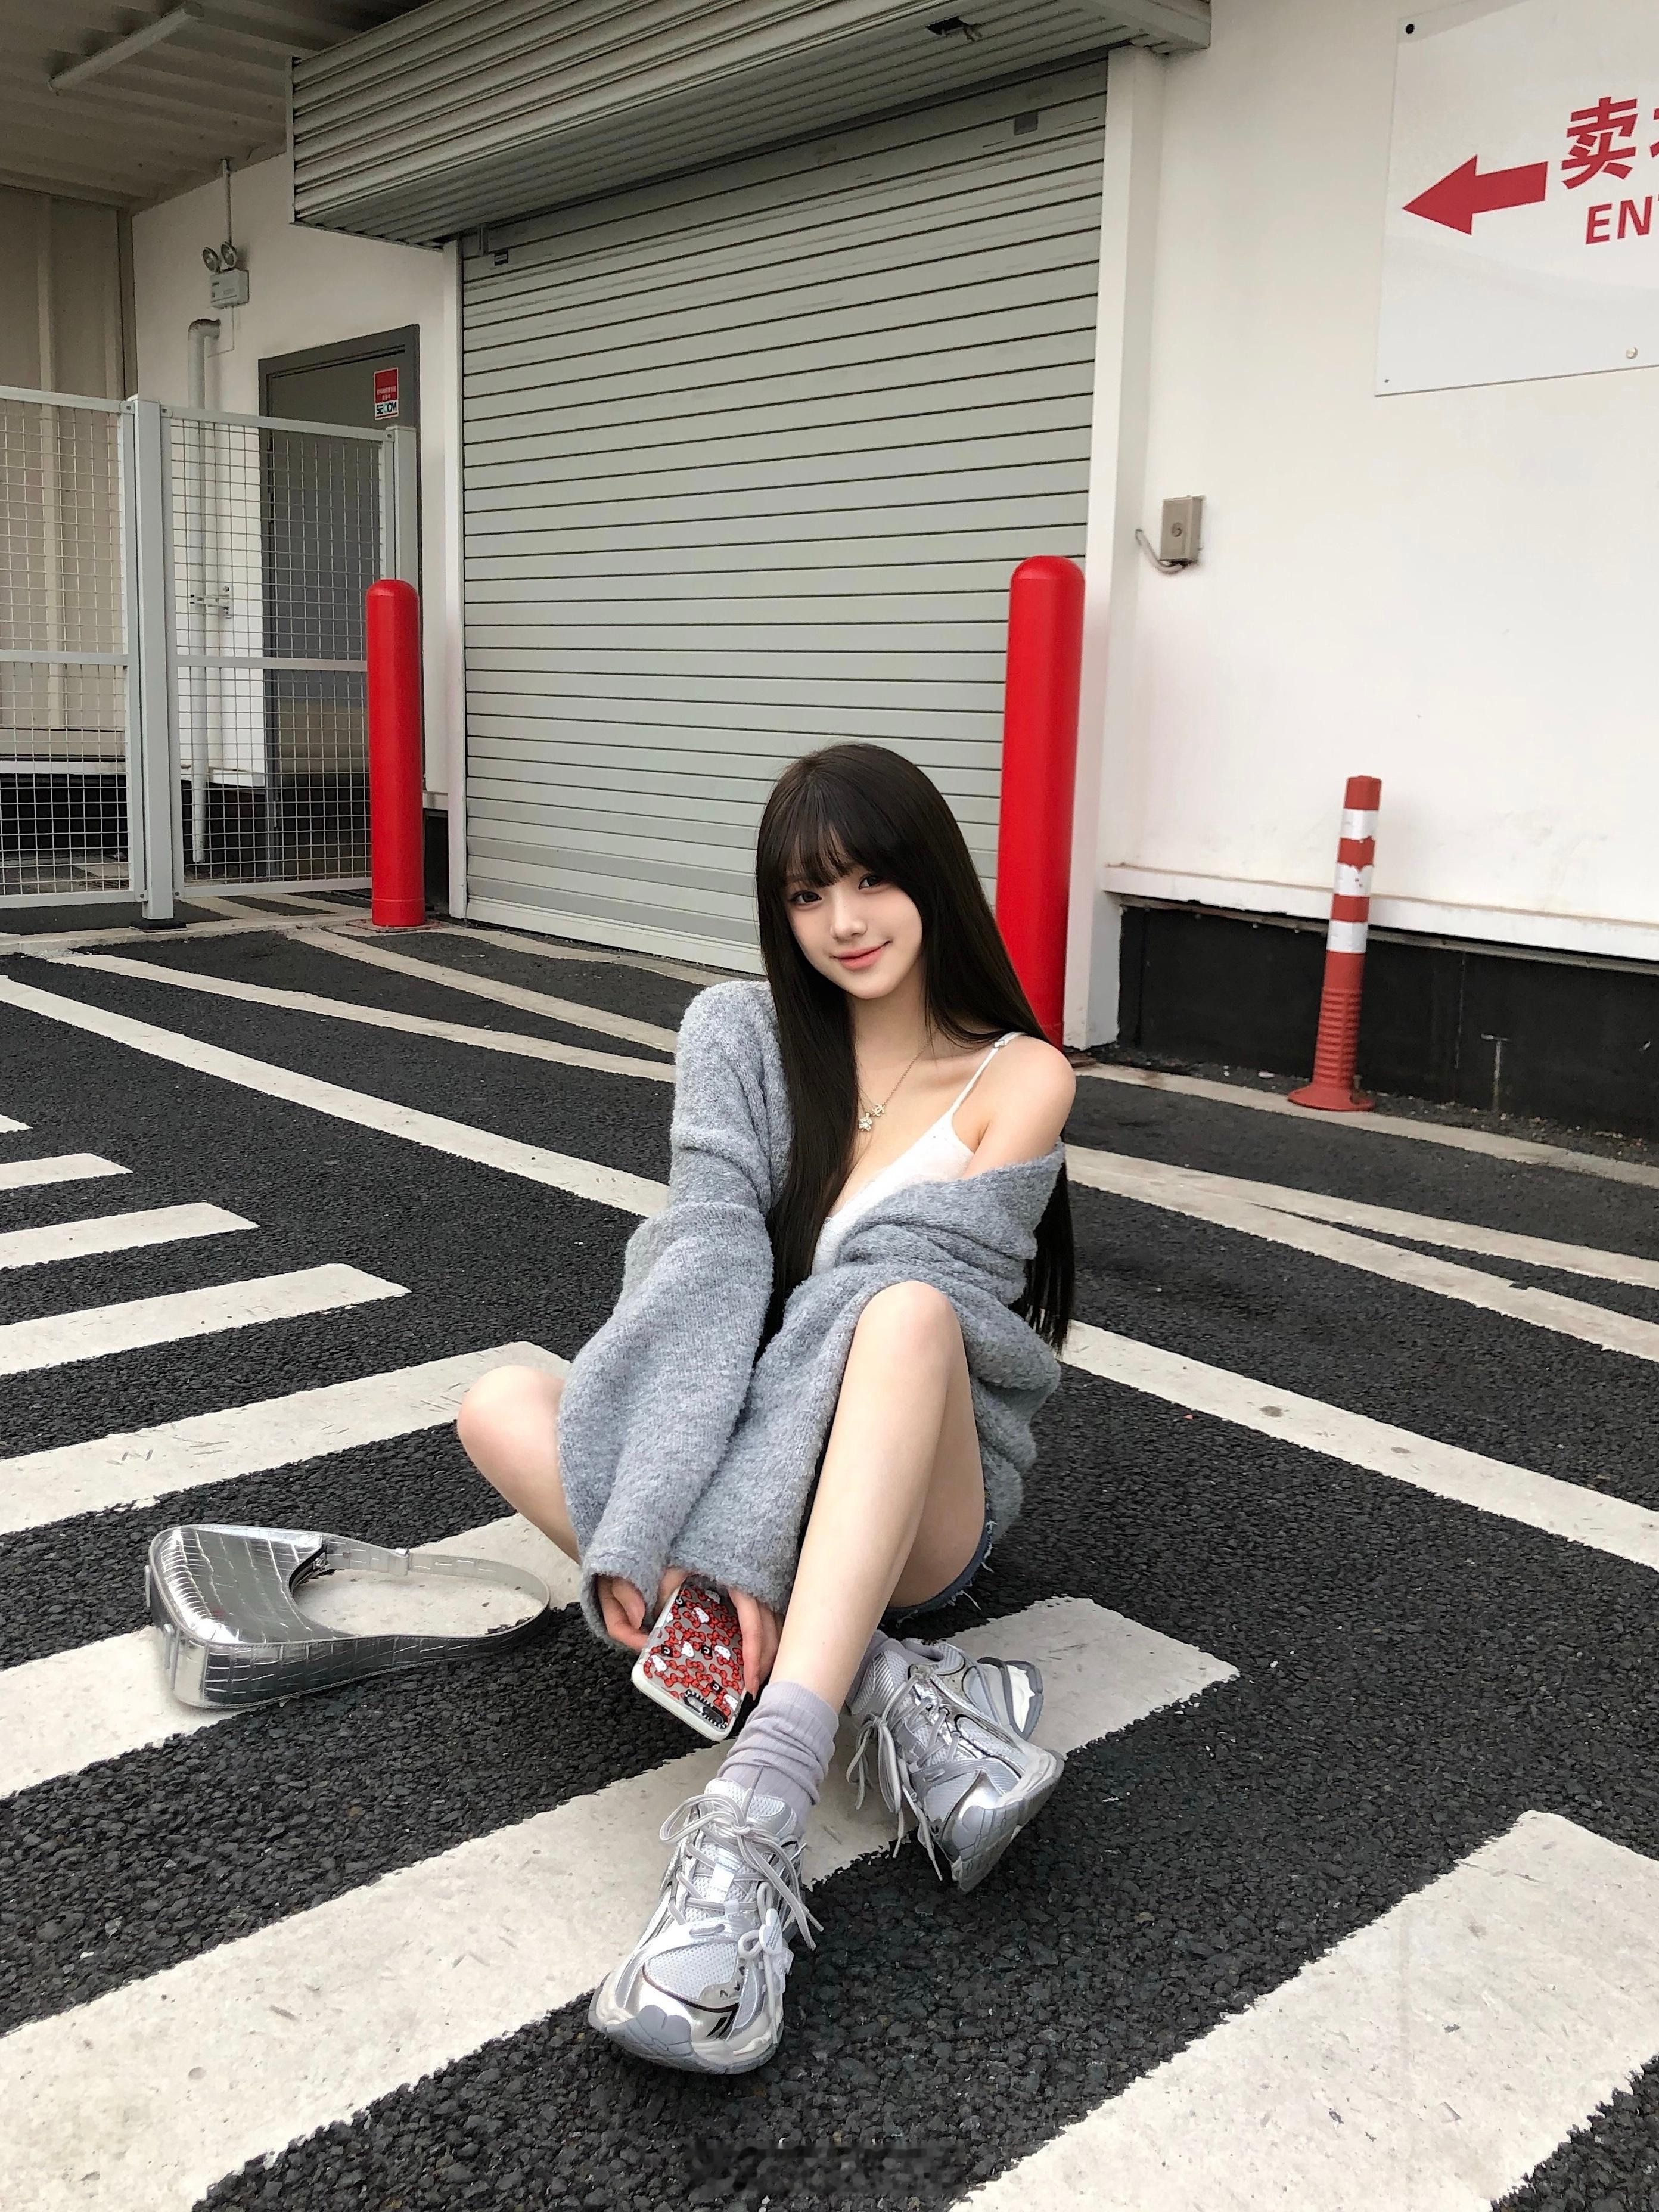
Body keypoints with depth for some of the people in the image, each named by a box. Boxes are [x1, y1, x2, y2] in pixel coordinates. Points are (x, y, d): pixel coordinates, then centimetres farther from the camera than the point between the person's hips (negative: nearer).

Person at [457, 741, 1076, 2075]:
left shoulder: (1020, 1077, -2)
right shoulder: (739, 1032, 5)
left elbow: (876, 1307, -17)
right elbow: (709, 1262, -13)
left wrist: (735, 1547, -28)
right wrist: (652, 1521, -27)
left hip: (918, 1500, -3)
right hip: (743, 1483, 3)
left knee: (905, 1308, -35)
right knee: (501, 1406, -23)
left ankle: (748, 1827, -46)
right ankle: (897, 1692, -30)